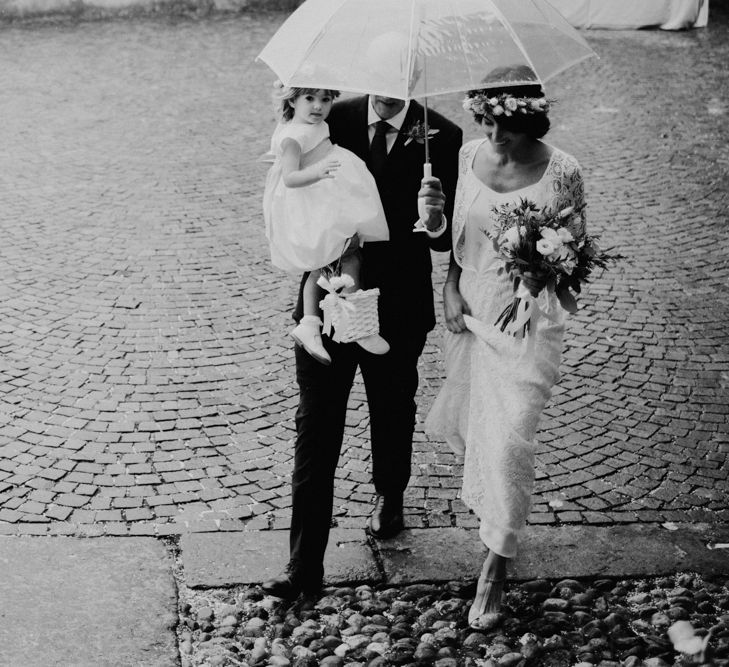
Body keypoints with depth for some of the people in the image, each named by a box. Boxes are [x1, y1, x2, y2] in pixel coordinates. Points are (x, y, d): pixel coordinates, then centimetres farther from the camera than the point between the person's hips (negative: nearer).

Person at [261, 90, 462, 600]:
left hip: (399, 309, 0)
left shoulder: (441, 138, -9)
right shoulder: (333, 119, -5)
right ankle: (305, 564, 5)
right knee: (316, 428, -1)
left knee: (393, 413, 22)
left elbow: (450, 238, -10)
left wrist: (437, 223, -31)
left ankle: (389, 498, 51)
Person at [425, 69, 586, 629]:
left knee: (507, 438, -7)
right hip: (469, 308, 5)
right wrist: (451, 287, -2)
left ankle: (496, 567, 7)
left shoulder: (562, 173, -14)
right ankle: (485, 494, 55)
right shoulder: (469, 157, -3)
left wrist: (548, 272, -24)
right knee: (461, 418, 19)